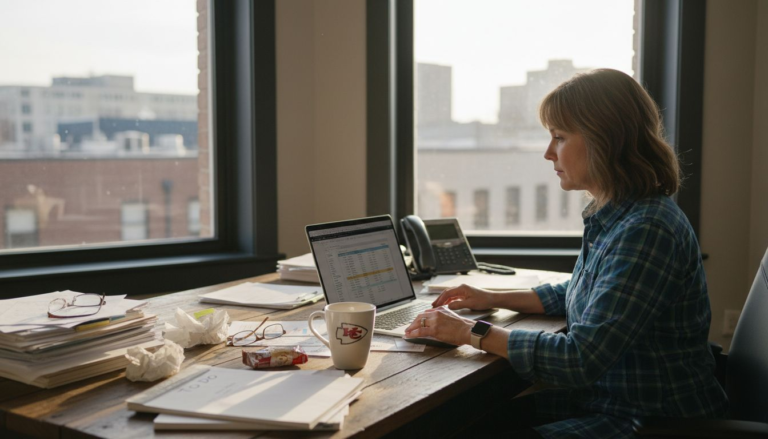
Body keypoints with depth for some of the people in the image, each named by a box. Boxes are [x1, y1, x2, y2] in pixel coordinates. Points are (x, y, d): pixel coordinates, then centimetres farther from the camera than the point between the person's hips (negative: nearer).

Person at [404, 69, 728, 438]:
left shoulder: (647, 231, -26)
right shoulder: (610, 217, 4)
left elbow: (581, 360, -29)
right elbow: (575, 294, 23)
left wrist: (471, 332, -21)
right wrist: (494, 299, 12)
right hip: (603, 397, 9)